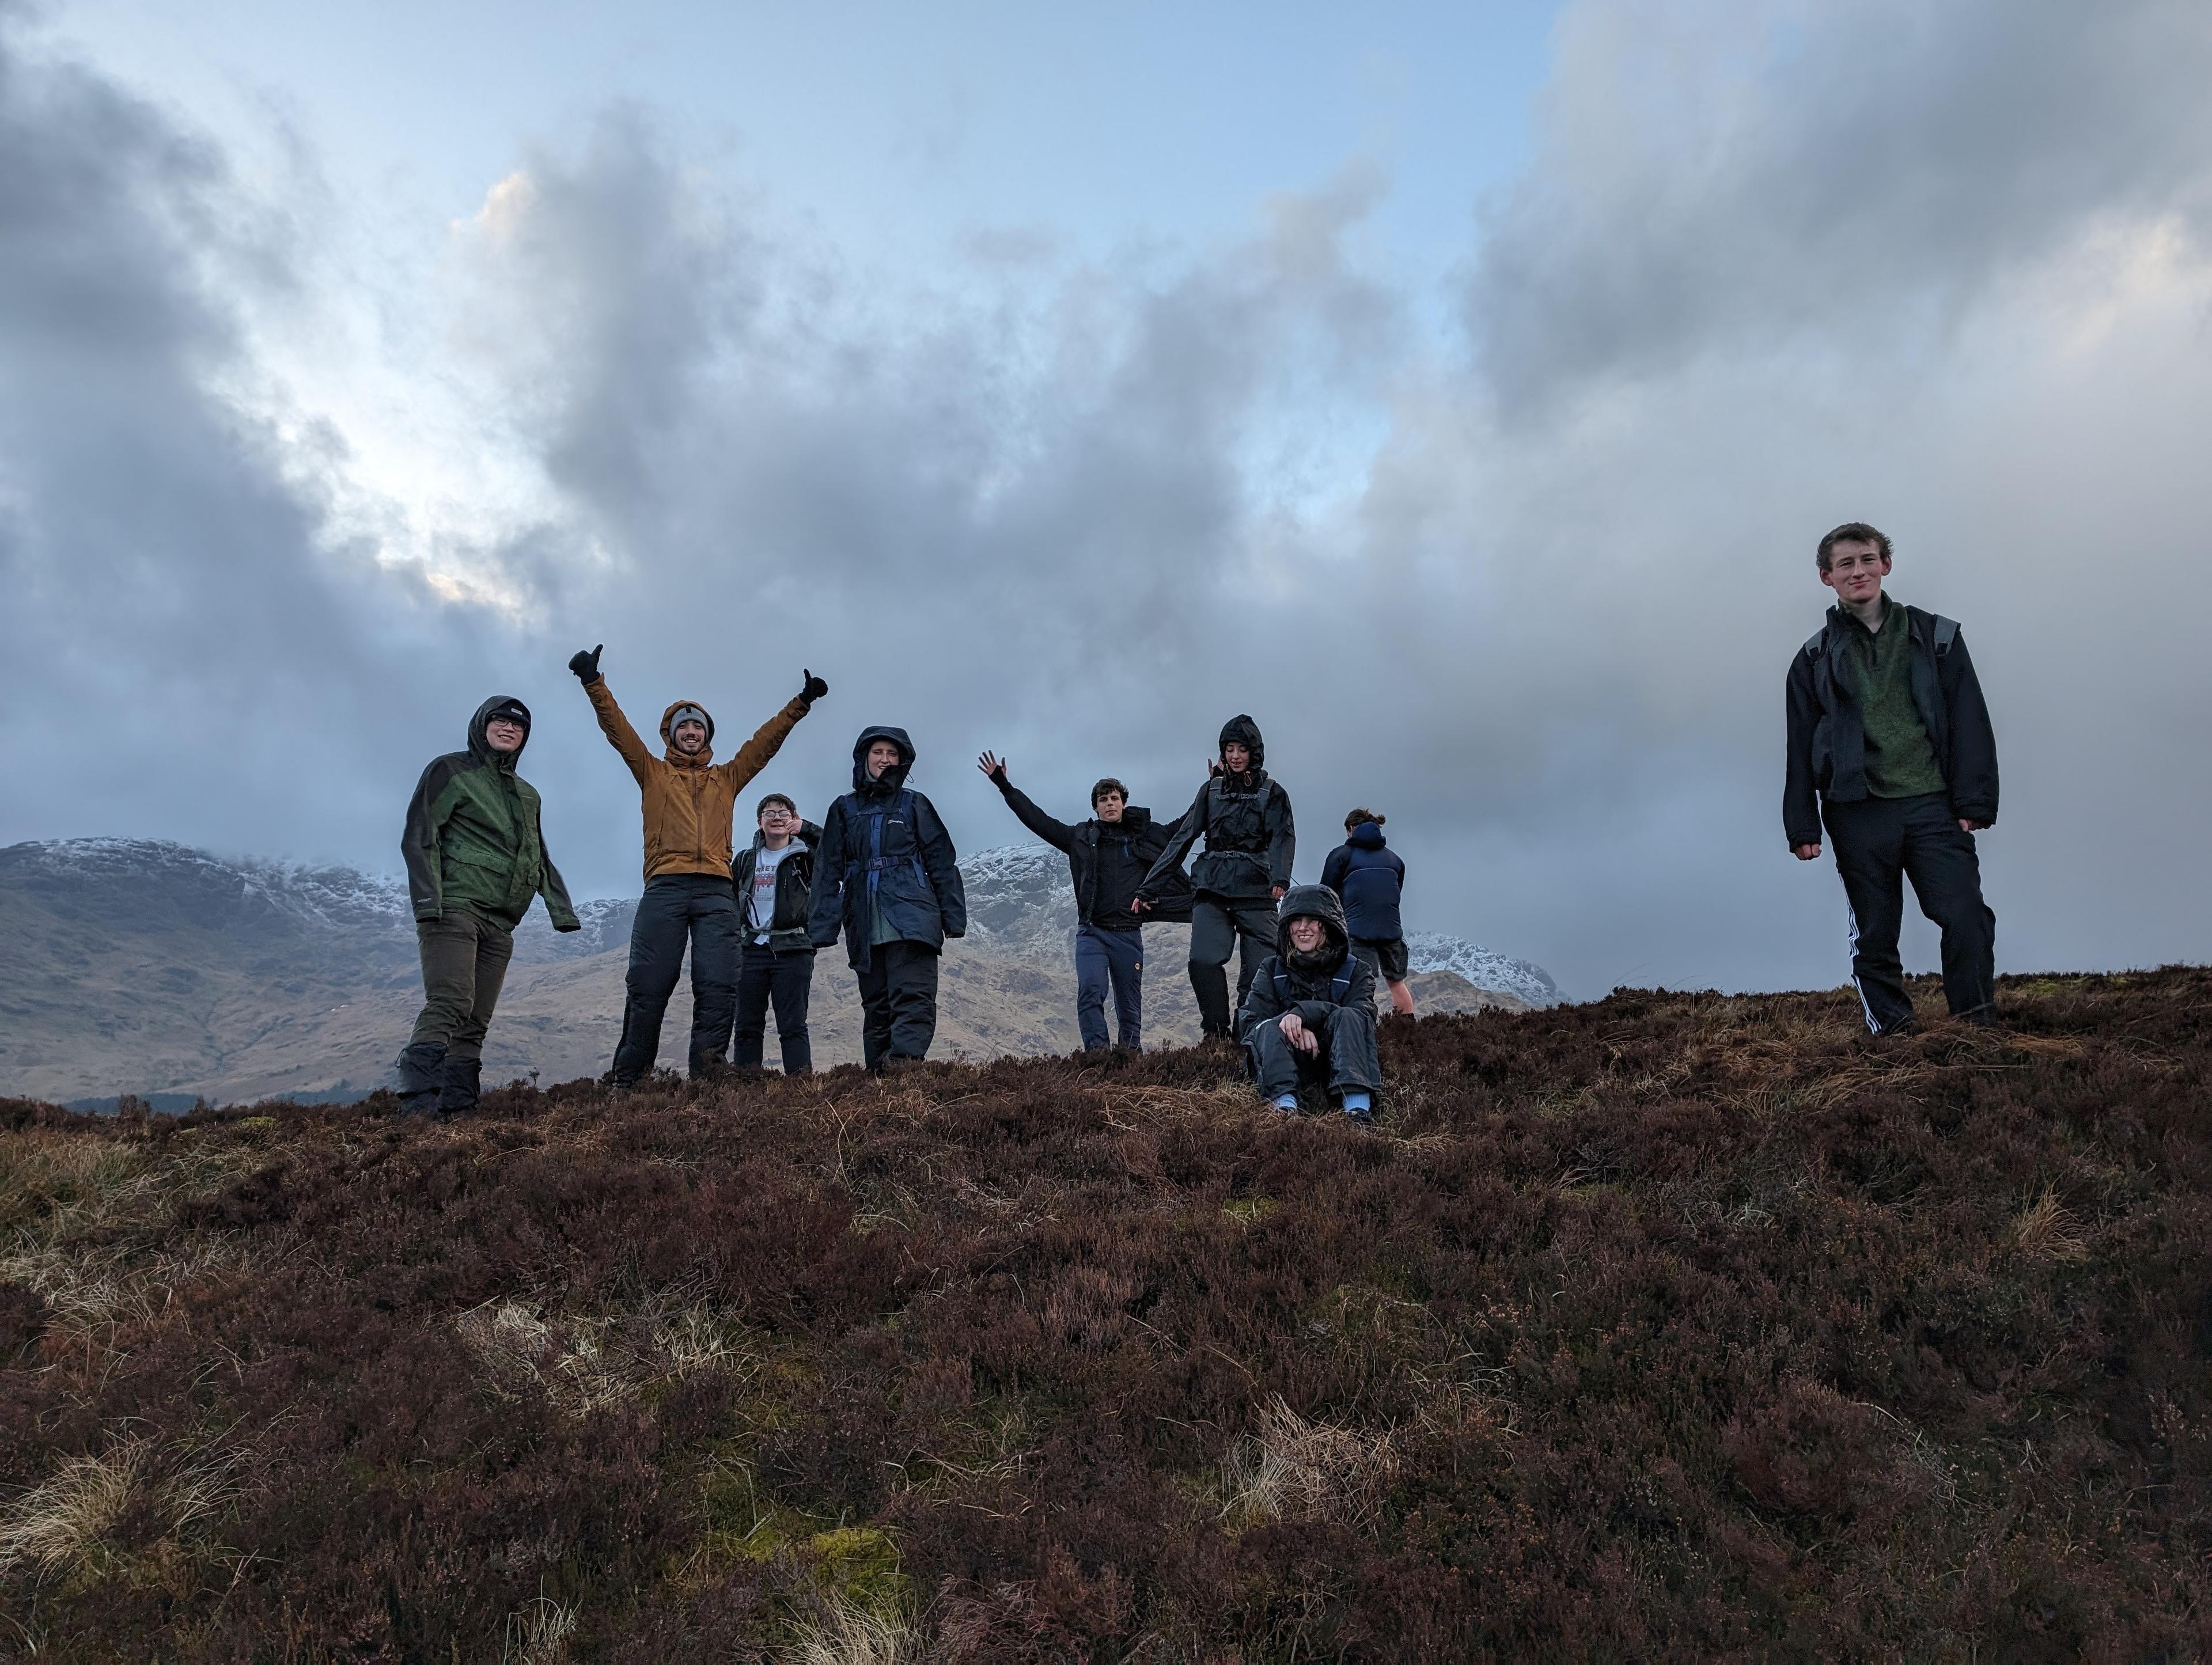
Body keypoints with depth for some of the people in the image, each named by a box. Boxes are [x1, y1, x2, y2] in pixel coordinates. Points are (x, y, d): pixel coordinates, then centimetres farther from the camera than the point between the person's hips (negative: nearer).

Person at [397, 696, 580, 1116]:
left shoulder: (527, 795, 25)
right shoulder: (451, 770, 5)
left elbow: (541, 860, 27)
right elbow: (419, 837, -5)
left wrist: (561, 910, 13)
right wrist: (427, 899, -18)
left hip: (499, 923, 7)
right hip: (455, 906, -7)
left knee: (476, 1021, 1)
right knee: (450, 1004, -22)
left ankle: (457, 1110, -1)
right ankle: (417, 1106, -28)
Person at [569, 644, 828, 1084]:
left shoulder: (728, 778, 24)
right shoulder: (652, 772, 20)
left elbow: (767, 739, 20)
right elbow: (617, 727, 11)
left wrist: (800, 703, 12)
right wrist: (594, 683, 1)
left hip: (716, 892, 2)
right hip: (664, 888, -1)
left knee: (718, 987, -9)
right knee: (648, 986, -5)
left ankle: (708, 1074, -8)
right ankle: (627, 1077, 1)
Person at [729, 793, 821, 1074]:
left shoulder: (804, 855, 3)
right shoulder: (746, 858, 14)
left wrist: (806, 829, -14)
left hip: (792, 950, -4)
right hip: (753, 950, 4)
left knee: (793, 1025, -7)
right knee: (747, 1026, 3)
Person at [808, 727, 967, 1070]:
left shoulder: (915, 804, 12)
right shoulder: (844, 809, 17)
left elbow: (942, 862, 9)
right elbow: (828, 871, 13)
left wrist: (953, 916, 2)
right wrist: (822, 926, 4)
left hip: (911, 916, -2)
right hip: (865, 923, 3)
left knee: (913, 995, -17)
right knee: (876, 1003, 4)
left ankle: (904, 1061, -29)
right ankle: (880, 1076, 6)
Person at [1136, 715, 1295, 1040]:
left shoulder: (1272, 793, 9)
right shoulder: (1211, 790, 16)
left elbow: (1283, 839, -6)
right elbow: (1182, 839, 13)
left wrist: (1280, 878, -27)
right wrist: (1149, 888, 8)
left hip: (1256, 893, -1)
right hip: (1212, 891, 1)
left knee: (1259, 971, -8)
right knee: (1202, 961, -19)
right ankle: (1216, 1034, -9)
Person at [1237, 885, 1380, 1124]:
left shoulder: (1356, 971, 10)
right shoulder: (1272, 970, 13)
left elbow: (1362, 1016, -11)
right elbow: (1249, 1022, -1)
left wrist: (1303, 1012, -25)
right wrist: (1297, 1030, -21)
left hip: (1340, 1067, -1)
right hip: (1284, 1067, 1)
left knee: (1347, 1018, -27)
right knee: (1271, 1028, -26)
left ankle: (1358, 1107, -47)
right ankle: (1285, 1104, -50)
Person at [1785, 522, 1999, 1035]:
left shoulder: (1936, 637, 9)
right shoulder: (1815, 659, 9)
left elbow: (1970, 724, 6)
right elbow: (1800, 747, 8)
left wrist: (1975, 803, -2)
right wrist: (1802, 828, 3)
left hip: (1933, 806, 0)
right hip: (1858, 815, 0)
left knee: (1967, 920, -11)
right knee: (1874, 936, 5)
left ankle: (1978, 1027, 2)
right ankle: (1891, 1033, 16)